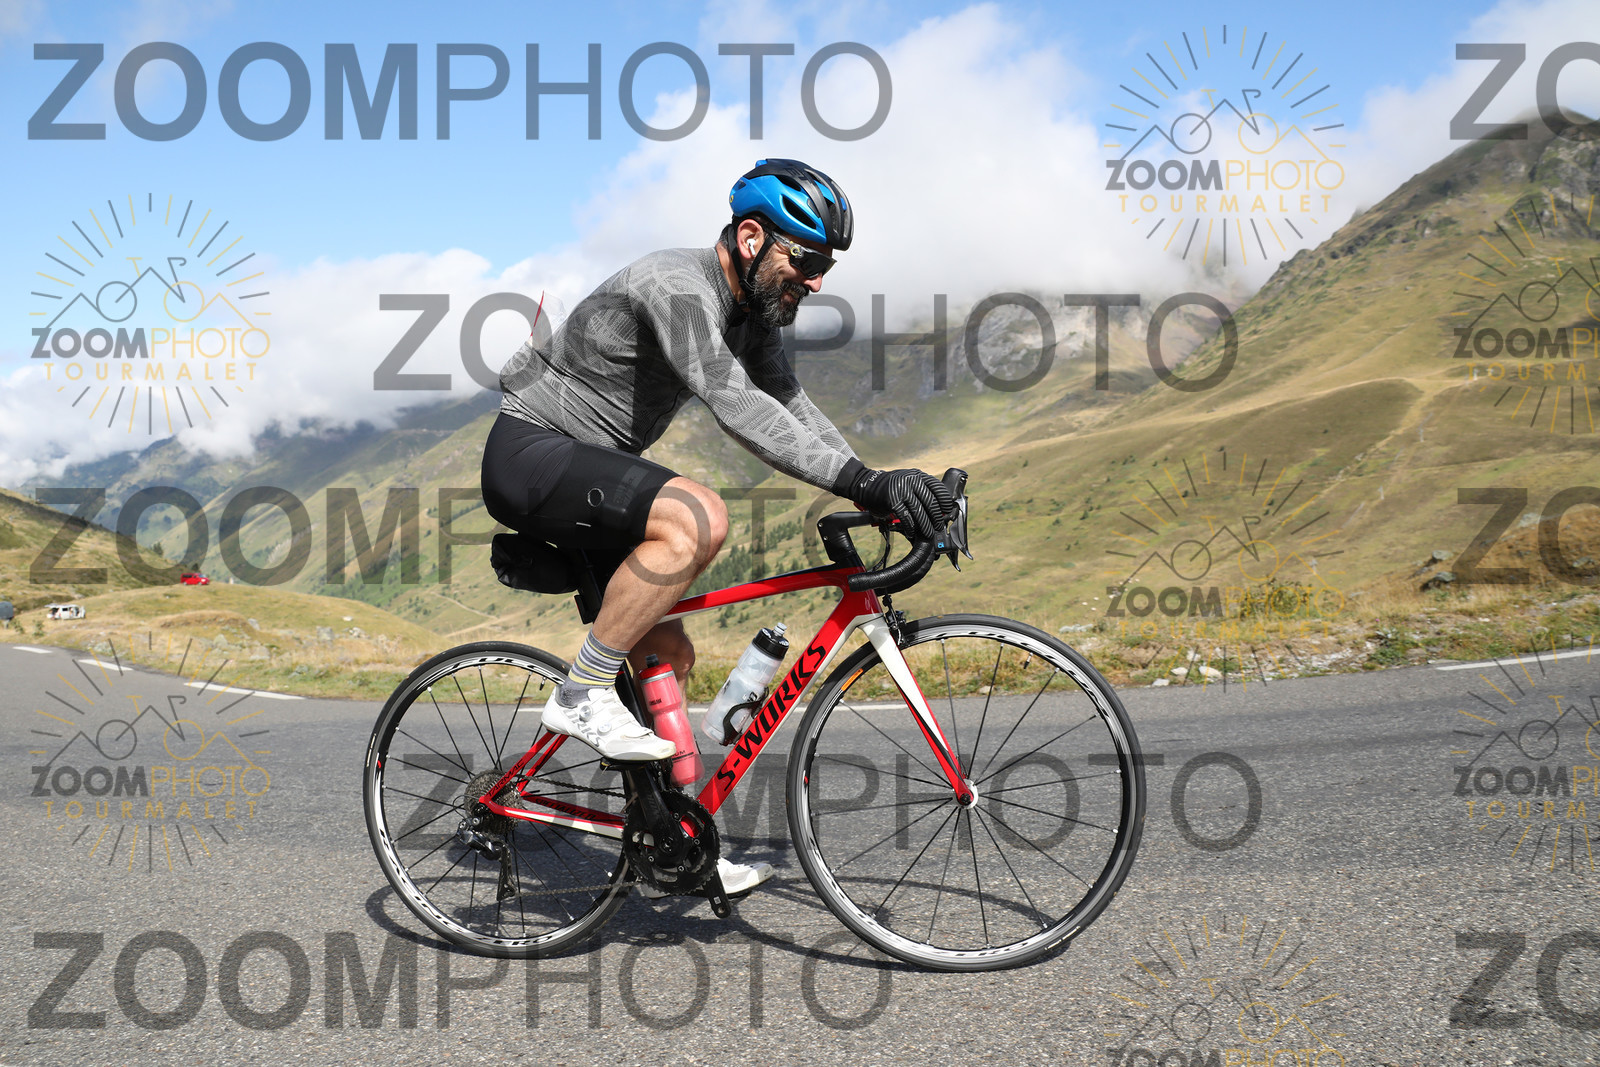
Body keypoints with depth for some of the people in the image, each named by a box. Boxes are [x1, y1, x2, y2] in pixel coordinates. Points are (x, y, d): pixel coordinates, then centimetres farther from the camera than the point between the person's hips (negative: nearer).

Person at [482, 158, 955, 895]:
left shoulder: (751, 310, 6)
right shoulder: (678, 286, -25)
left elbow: (790, 407, 4)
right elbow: (736, 407, -38)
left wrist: (882, 492, -9)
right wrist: (863, 482, -45)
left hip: (578, 470, 9)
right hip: (530, 454, -9)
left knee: (666, 653, 5)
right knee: (698, 518, -33)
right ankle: (584, 695, -20)